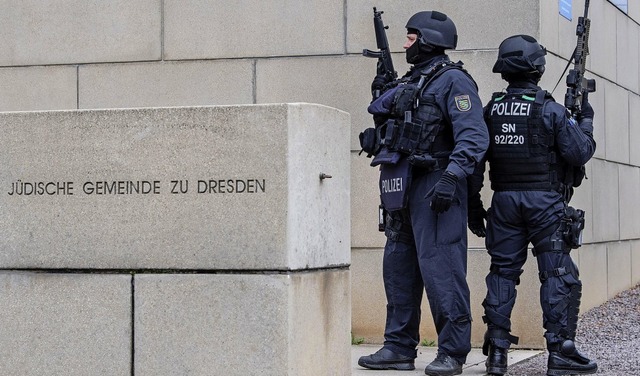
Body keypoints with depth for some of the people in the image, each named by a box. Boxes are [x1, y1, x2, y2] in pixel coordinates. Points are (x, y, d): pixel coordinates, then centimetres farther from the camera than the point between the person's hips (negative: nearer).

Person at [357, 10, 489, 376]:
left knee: (440, 268, -9)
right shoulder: (409, 83, 20)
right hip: (402, 187, 10)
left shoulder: (453, 81, -8)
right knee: (399, 268, 11)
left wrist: (451, 177, -28)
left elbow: (474, 136, -18)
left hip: (434, 187, -9)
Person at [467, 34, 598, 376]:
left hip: (505, 201, 4)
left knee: (502, 272, 9)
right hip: (545, 202, -4)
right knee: (558, 275, 2)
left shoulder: (490, 110, 5)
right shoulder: (550, 110, -8)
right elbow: (580, 153, -8)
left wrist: (473, 207, 13)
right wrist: (586, 120, 9)